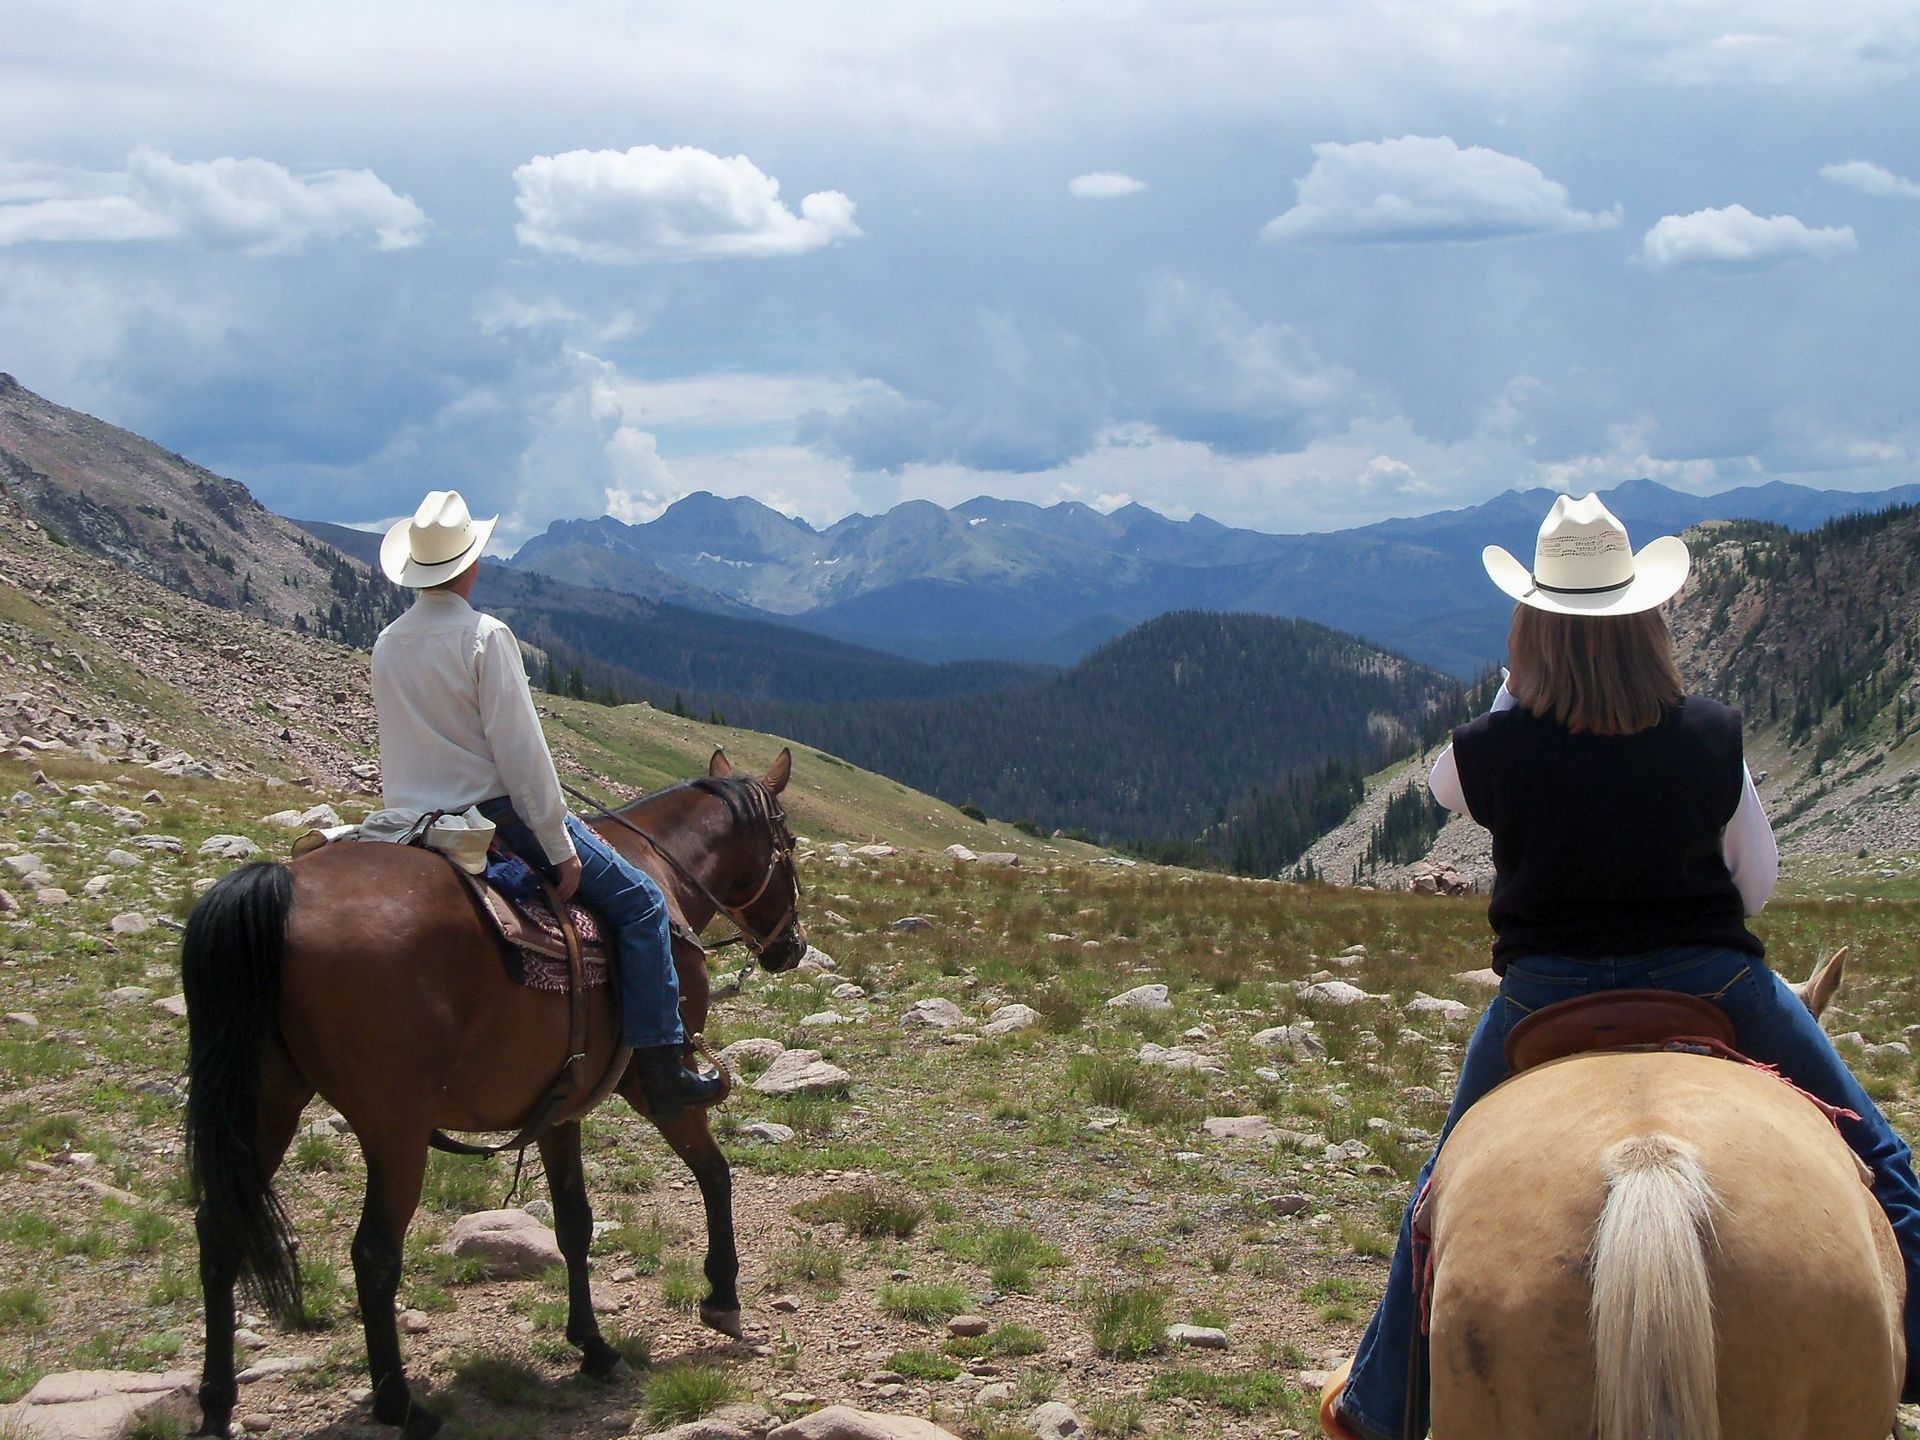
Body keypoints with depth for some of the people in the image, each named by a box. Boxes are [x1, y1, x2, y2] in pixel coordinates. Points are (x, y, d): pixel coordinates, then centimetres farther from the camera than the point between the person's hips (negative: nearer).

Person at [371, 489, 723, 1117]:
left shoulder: (386, 643, 6)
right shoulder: (484, 636, -16)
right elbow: (520, 751, -17)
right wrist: (560, 848, -11)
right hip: (492, 814, -8)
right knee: (639, 901, 0)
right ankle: (661, 1070, -5)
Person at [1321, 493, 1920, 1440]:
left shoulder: (1492, 749, -12)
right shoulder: (1712, 736, -9)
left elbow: (1445, 784, 13)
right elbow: (1759, 883, 1)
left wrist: (1515, 691, 14)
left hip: (1546, 996, 1)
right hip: (1712, 983, 0)